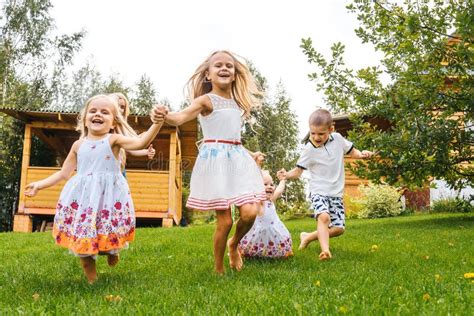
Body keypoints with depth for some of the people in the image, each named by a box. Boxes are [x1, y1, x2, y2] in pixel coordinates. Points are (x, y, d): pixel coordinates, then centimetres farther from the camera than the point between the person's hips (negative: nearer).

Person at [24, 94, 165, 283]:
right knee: (82, 234, 4)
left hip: (109, 196, -3)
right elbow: (64, 173, 18)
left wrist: (157, 124, -35)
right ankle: (90, 274, 26)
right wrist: (40, 184, 13)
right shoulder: (78, 145, 9)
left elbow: (141, 143, -20)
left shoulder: (113, 140, -3)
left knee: (108, 235, 1)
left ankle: (112, 251, 37)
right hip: (82, 198, 3)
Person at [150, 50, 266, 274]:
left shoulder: (237, 102, 16)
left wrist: (249, 153, 30)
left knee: (250, 212, -11)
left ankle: (234, 244, 22)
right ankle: (218, 269, 17)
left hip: (238, 159, 6)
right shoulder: (206, 100, -4)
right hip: (215, 160, -6)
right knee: (224, 221, -5)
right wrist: (164, 116, -42)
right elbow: (181, 117, -22)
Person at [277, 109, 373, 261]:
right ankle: (325, 250, -34)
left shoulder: (338, 139, -1)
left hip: (336, 192, 4)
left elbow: (351, 151, 16)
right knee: (324, 217, -32)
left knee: (339, 228, 1)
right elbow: (298, 171, -7)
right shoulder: (310, 149, -9)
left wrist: (362, 154, -6)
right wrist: (287, 175, -28)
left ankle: (308, 237, 16)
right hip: (318, 191, -4)